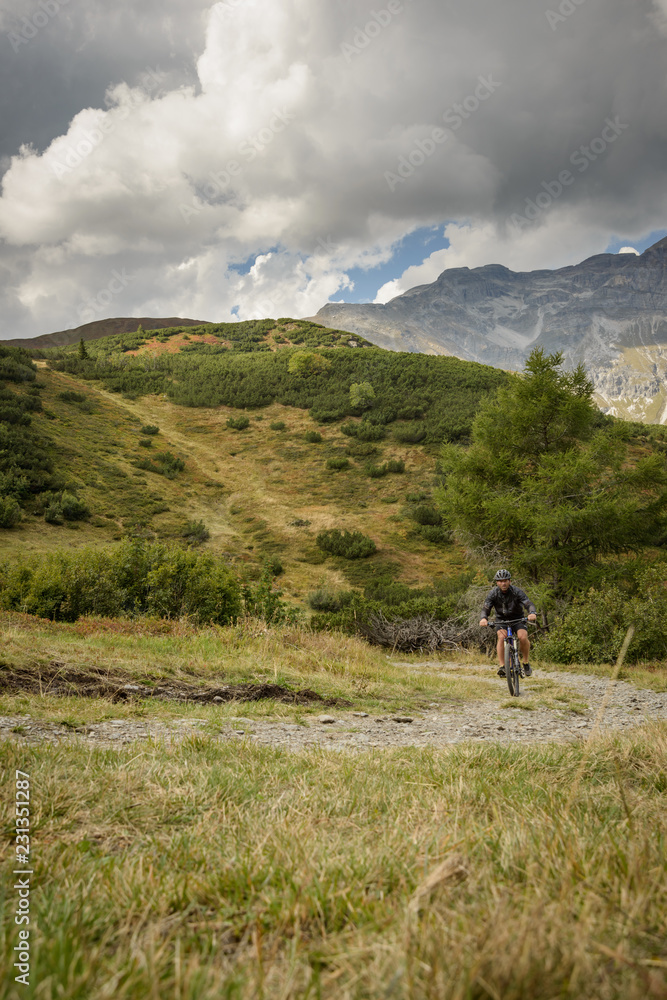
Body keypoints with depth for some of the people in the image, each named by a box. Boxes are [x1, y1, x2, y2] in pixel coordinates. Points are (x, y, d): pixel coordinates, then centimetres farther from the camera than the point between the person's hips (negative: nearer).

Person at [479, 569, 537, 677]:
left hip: (517, 619, 0)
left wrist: (533, 613, -54)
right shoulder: (493, 594, -16)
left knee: (523, 637, -25)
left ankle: (526, 663, -2)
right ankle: (502, 666, -24)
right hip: (501, 619, 1)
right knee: (502, 637, -27)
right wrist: (484, 618, -47)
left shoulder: (517, 592, -20)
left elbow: (529, 604, -31)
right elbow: (485, 608, -24)